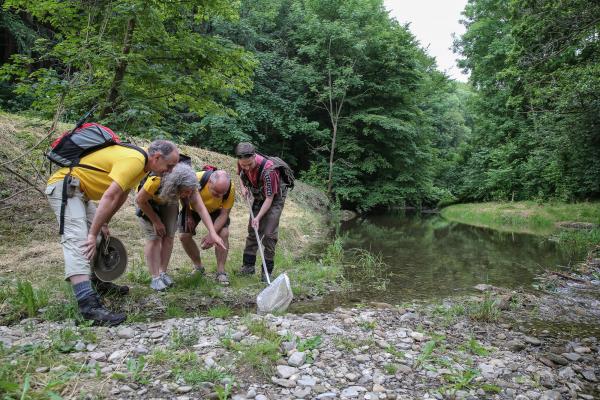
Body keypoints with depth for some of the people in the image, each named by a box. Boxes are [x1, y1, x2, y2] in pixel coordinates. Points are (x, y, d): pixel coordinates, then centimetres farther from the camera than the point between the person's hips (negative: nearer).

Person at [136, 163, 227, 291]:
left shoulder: (188, 185, -31)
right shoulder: (155, 181, -43)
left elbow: (200, 208, -36)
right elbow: (140, 200, -25)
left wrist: (213, 233, -44)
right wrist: (156, 221, -19)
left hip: (168, 200, 4)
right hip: (147, 200, -3)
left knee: (169, 236, -3)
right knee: (154, 237, -11)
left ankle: (163, 272, 10)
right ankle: (155, 278, -6)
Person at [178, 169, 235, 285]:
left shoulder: (230, 189, -36)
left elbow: (224, 214, -25)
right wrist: (189, 216, -10)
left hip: (215, 210, 0)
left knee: (224, 234, -20)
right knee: (184, 236, -6)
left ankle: (221, 272, -7)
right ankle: (198, 267, 16)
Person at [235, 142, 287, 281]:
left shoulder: (268, 170, -38)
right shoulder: (242, 163, -19)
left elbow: (270, 198, -30)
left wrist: (258, 217, -34)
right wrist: (243, 187, -10)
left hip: (275, 198, -6)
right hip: (259, 197, 6)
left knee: (269, 234, -11)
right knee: (252, 231, 7)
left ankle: (267, 270, 0)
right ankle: (248, 265, 17)